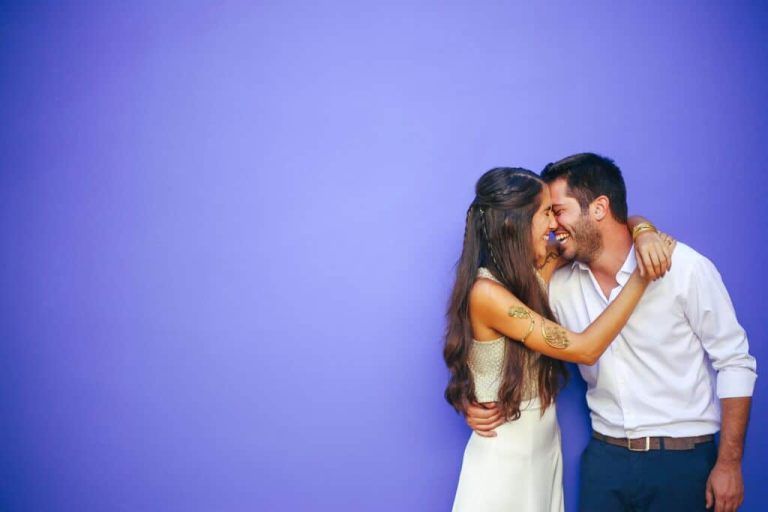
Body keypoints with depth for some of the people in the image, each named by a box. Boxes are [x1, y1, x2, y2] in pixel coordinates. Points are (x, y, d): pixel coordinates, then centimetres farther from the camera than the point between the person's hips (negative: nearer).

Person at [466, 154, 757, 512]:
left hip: (682, 459, -3)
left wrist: (729, 464, -9)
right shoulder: (559, 283, -1)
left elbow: (735, 363, -7)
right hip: (605, 456, 3)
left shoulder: (685, 269, -12)